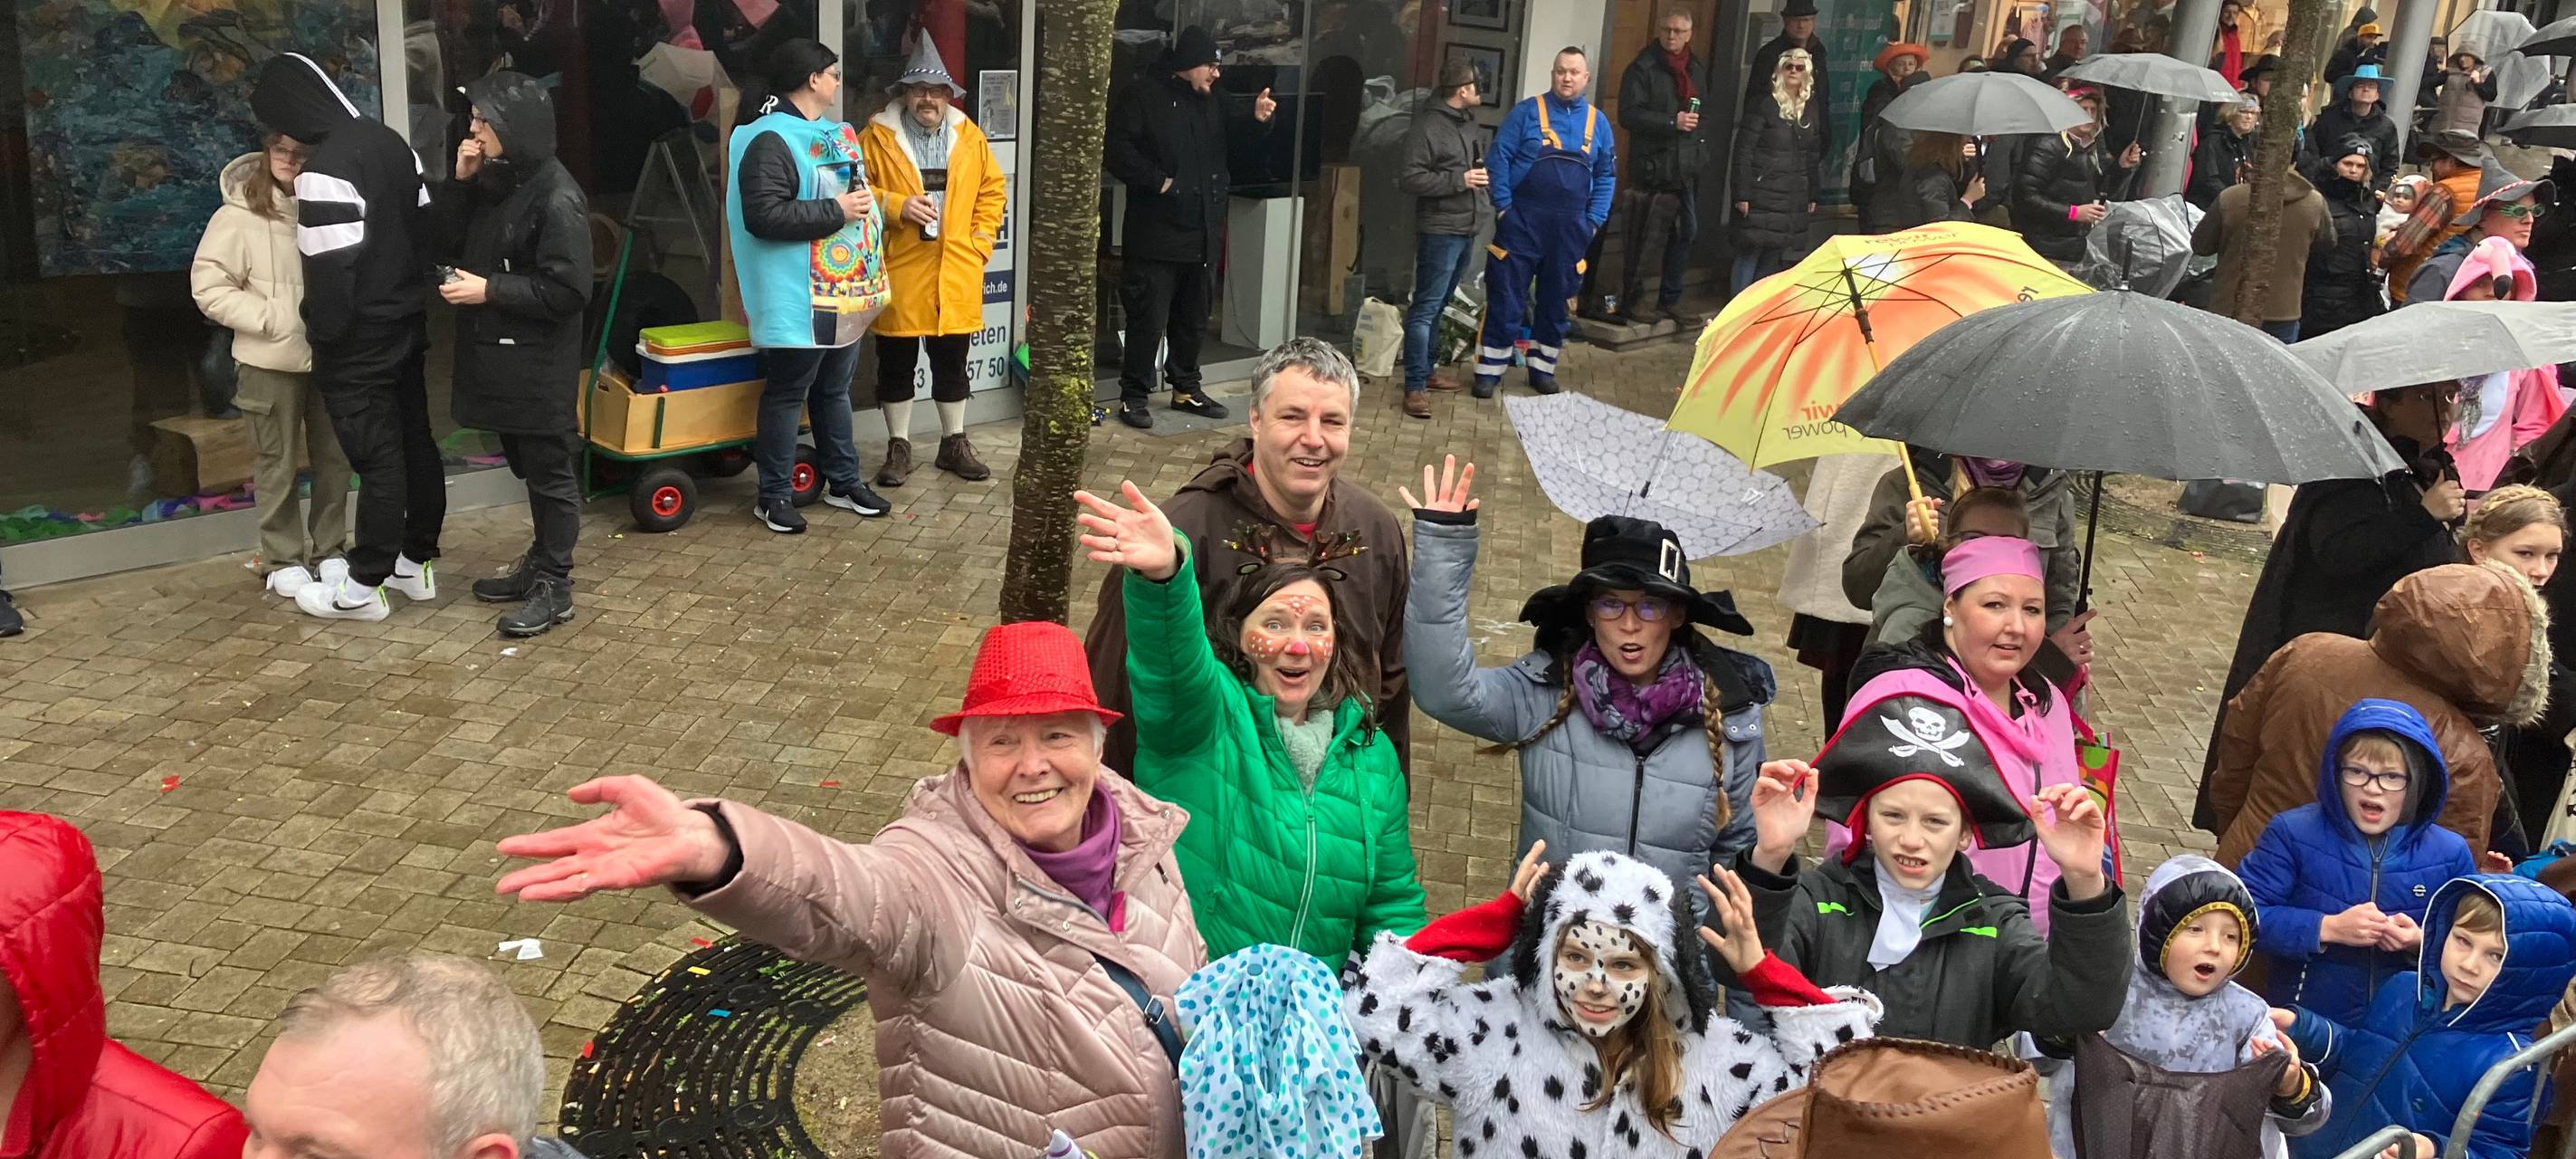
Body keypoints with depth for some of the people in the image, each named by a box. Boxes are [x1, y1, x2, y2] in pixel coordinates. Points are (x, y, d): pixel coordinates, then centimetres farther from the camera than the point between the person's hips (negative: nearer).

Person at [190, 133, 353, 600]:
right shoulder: (239, 216, -7)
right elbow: (209, 286, -8)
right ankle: (283, 559, 16)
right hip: (270, 360, -3)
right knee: (278, 460, 5)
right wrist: (269, 318, -15)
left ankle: (329, 549, 25)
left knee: (333, 456, 11)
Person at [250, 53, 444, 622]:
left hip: (357, 341, -9)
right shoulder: (390, 141, 5)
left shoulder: (325, 169, -23)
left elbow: (331, 265, -23)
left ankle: (366, 586, 8)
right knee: (415, 442, 14)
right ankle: (416, 561, 26)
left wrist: (322, 330, -9)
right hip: (406, 324, 9)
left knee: (376, 457, -2)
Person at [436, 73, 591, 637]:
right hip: (499, 356, 9)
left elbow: (568, 290, -20)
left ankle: (555, 586, 8)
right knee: (528, 468, 18)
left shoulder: (556, 198, -17)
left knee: (551, 473, 1)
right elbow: (447, 246, 11)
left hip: (539, 364, -9)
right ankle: (540, 564, 29)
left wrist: (489, 290, -19)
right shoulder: (493, 182, 11)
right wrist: (460, 183, -1)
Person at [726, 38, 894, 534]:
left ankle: (844, 481, 29)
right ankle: (774, 495, 9)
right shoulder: (771, 140, -16)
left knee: (835, 390, 18)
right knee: (788, 394, 0)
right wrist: (835, 211, -23)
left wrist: (866, 206, 12)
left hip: (846, 293, 9)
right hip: (800, 300, -9)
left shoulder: (838, 133, 14)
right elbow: (763, 215, -25)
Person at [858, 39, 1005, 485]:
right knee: (896, 363, 5)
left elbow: (993, 190, 12)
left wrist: (980, 242, 2)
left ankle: (954, 444, 24)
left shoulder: (970, 137, 6)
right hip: (898, 270, -2)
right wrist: (896, 206, -16)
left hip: (956, 273, 2)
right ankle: (899, 446, 17)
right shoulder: (878, 135, -2)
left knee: (952, 362, 11)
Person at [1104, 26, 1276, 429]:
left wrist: (1258, 123, 1)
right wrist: (1158, 180, -17)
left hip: (1203, 236, 7)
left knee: (1194, 319, 15)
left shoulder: (1213, 104, 15)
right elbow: (1117, 152, -14)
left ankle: (1186, 388, 28)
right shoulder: (1142, 98, -5)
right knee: (1149, 320, -5)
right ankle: (1134, 395, 5)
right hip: (1156, 236, -7)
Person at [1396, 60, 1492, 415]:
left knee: (1439, 306, 16)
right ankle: (1415, 387, -8)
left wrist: (1485, 179, 13)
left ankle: (1425, 371, 26)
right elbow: (1410, 179, -17)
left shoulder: (1471, 126, 16)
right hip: (1439, 230, -9)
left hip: (1468, 230, 9)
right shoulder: (1428, 126, -11)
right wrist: (1459, 180, -20)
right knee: (1426, 308, -8)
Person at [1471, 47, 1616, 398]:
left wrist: (1594, 219, 4)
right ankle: (1488, 371, 5)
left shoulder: (1597, 122, 9)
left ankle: (1542, 368, 24)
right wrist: (1503, 206, -10)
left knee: (1556, 300, 11)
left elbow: (1607, 175, 13)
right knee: (1505, 298, -2)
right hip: (1522, 222, -3)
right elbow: (1498, 158, -4)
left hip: (1570, 228, 4)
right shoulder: (1526, 112, -1)